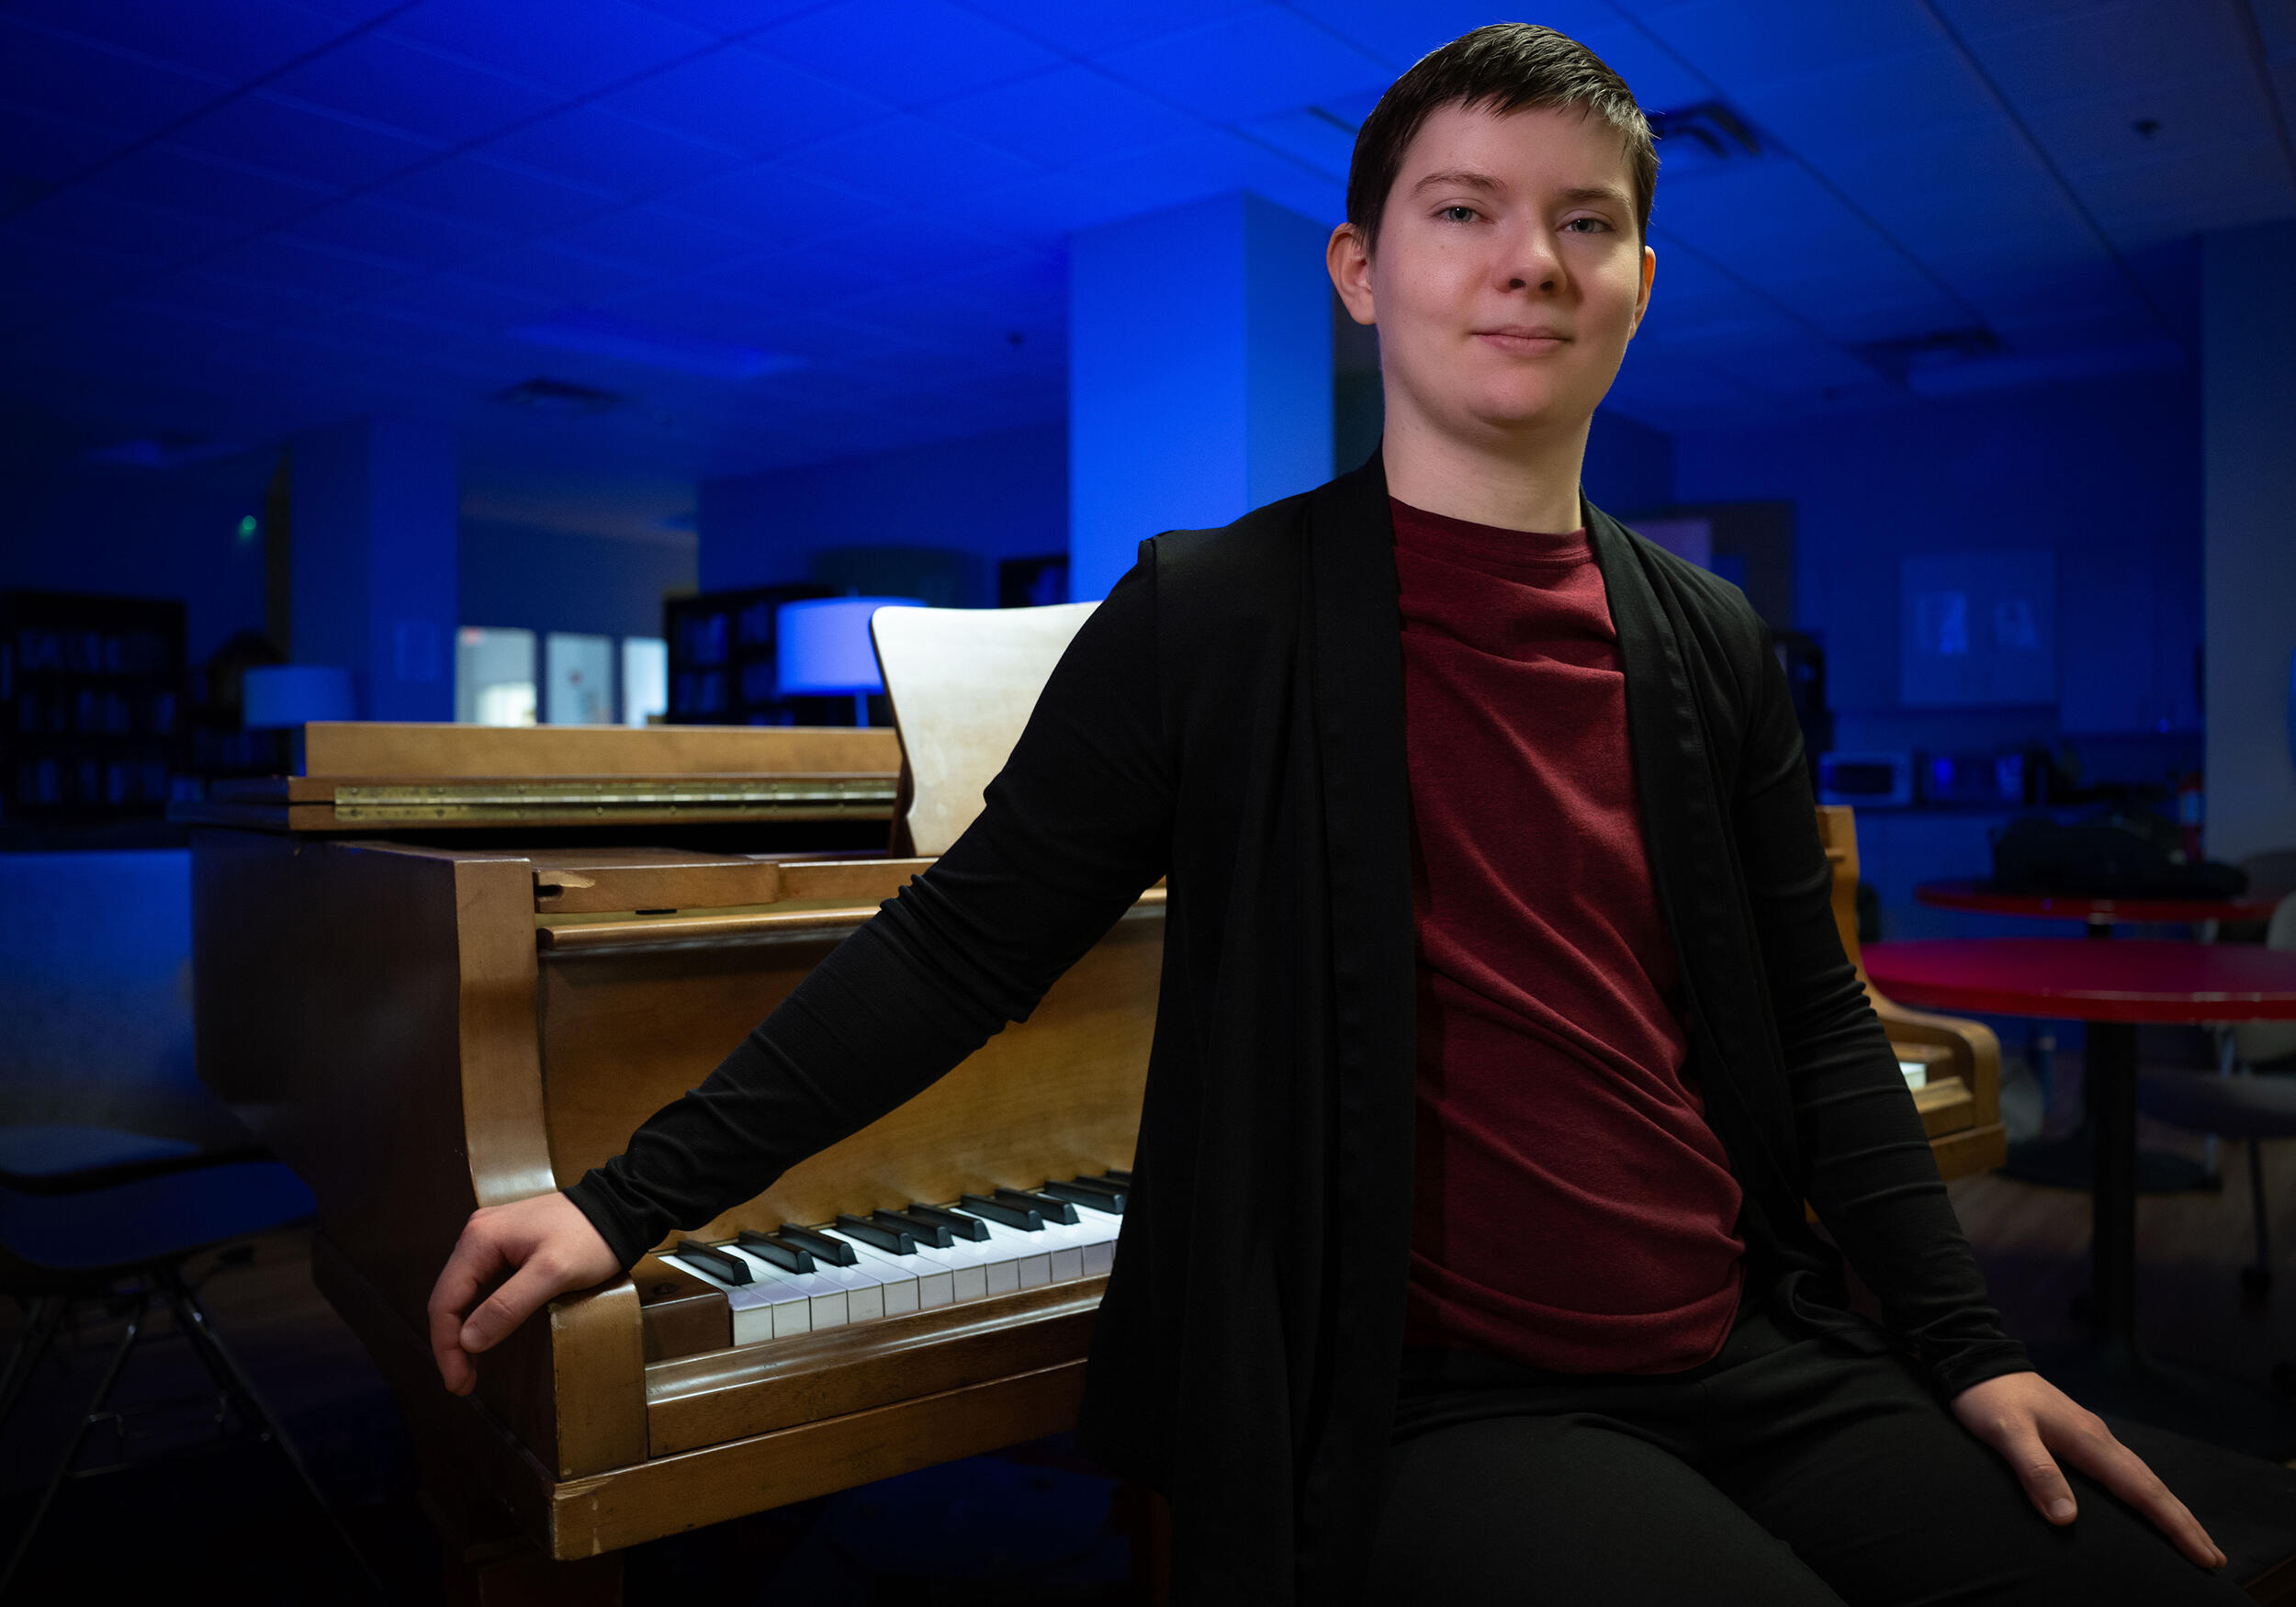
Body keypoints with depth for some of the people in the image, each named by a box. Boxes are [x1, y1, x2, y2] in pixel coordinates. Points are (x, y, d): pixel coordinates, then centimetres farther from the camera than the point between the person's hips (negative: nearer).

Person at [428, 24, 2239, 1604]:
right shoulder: (1213, 615, -8)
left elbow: (1815, 1023, 11)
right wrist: (630, 1199, -9)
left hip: (1755, 1362, 5)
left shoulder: (1712, 643, 6)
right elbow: (958, 946, -6)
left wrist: (1968, 1349, 6)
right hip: (1433, 1410, -4)